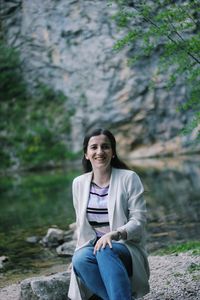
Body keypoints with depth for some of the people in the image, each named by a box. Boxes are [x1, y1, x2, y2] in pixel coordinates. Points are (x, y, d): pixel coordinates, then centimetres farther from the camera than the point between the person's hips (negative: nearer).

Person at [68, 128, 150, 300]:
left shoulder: (129, 178, -3)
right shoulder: (79, 183, 9)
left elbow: (138, 221, -9)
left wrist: (115, 234, -27)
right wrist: (80, 251, 2)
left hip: (127, 249, -3)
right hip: (92, 248, 4)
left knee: (105, 251, -38)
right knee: (80, 259, -33)